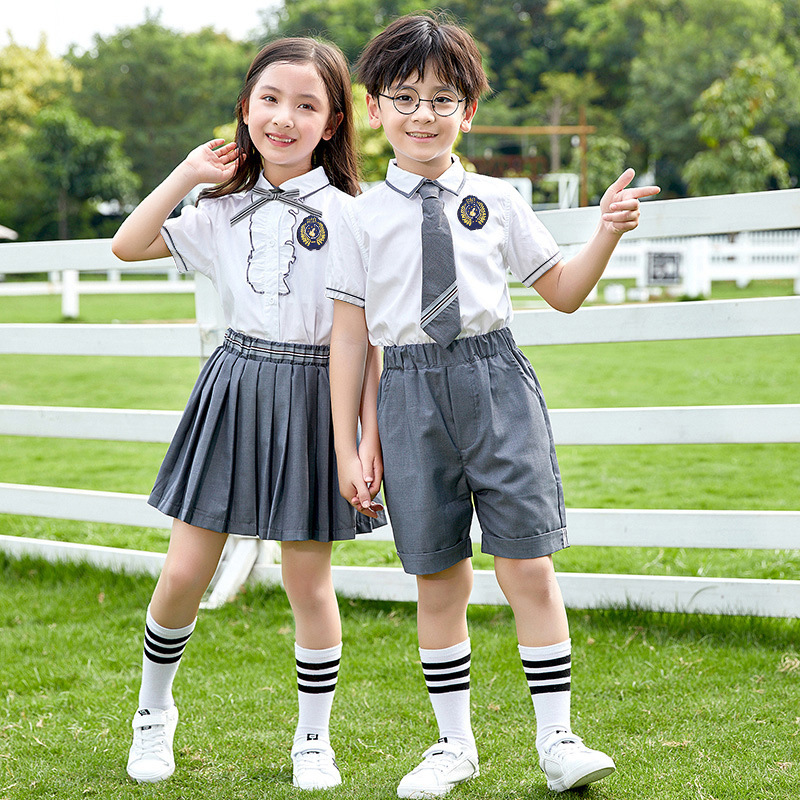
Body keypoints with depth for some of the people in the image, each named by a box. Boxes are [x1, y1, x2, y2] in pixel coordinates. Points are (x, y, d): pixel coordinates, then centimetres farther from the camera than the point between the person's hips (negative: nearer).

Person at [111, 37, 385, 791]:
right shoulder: (225, 210, 7)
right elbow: (127, 245, 5)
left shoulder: (349, 214, -5)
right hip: (232, 390, 3)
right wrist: (188, 172, 2)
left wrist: (370, 434, -11)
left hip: (312, 398, -3)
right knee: (183, 573, 3)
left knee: (306, 579, 3)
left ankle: (313, 739, 21)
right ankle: (153, 711, 27)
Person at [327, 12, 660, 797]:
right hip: (411, 394, 0)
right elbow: (348, 336, 4)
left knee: (529, 570, -3)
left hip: (494, 383, 0)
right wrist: (346, 448, 3)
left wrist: (607, 234, -4)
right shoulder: (361, 218, 3)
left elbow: (562, 291, 15)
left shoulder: (495, 201, 6)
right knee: (438, 580, 7)